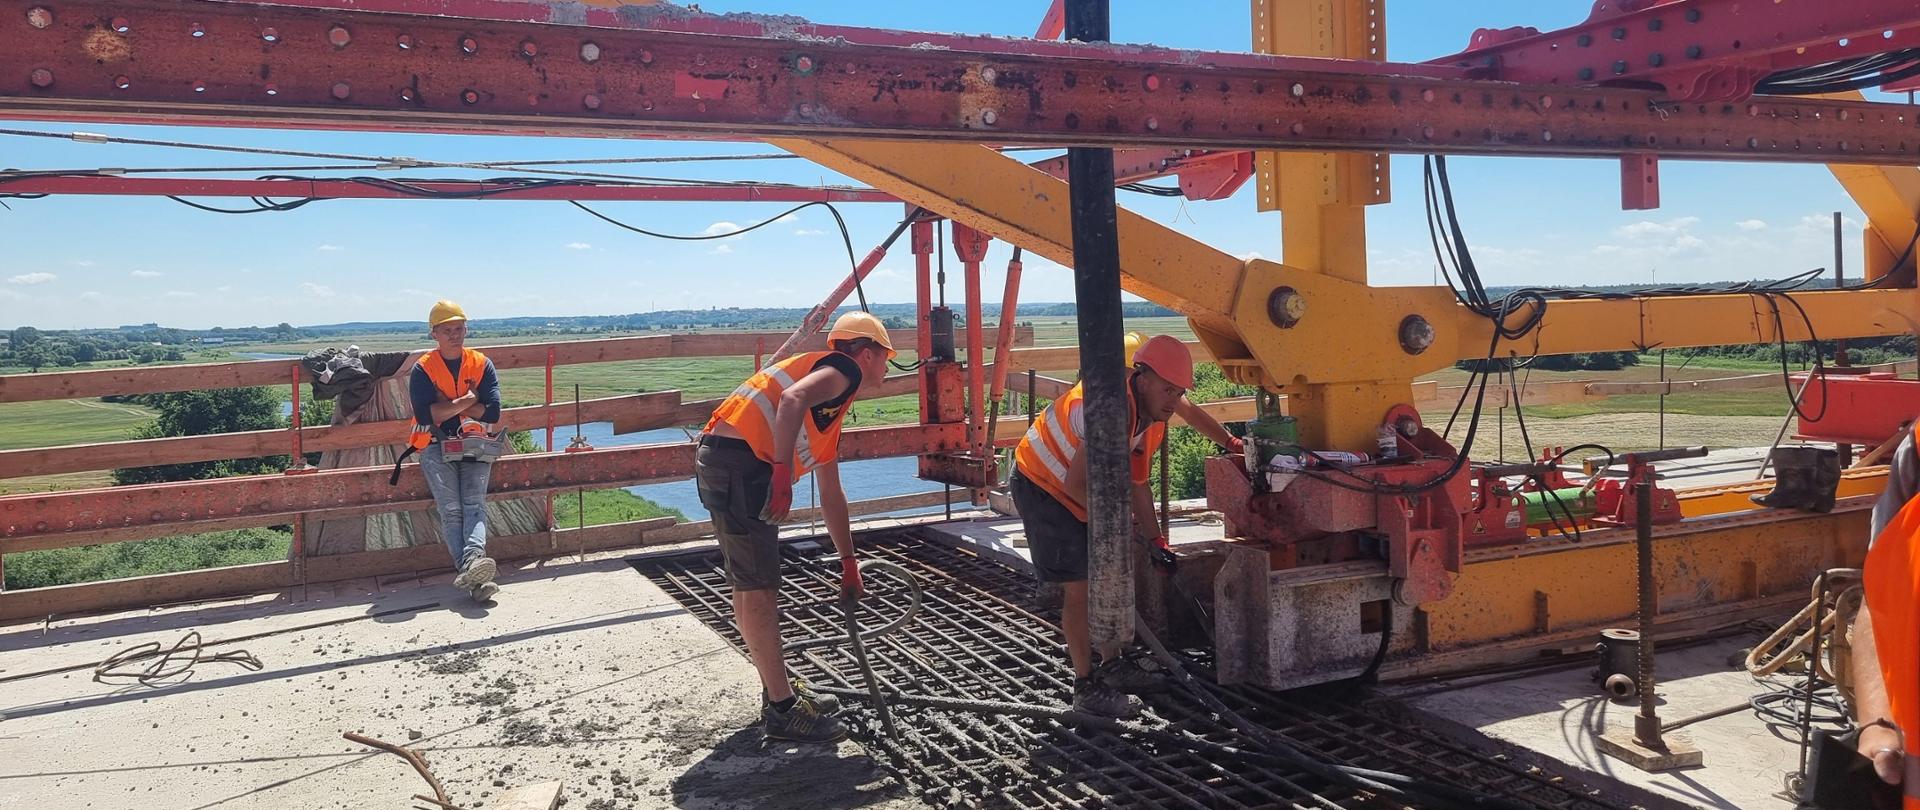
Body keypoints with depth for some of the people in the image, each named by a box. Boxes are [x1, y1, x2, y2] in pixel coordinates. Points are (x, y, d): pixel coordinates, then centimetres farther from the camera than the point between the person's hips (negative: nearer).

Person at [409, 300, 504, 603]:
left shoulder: (481, 364, 9)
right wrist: (467, 401, -8)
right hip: (436, 445, -1)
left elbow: (493, 412, -3)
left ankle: (472, 559, -43)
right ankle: (475, 577, -34)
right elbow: (424, 413, -11)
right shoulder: (423, 369, 5)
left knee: (474, 504, -22)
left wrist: (447, 405, -4)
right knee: (451, 509, -20)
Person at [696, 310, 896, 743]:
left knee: (751, 586, 17)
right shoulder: (843, 369, 0)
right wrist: (782, 470, -28)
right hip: (739, 465, -10)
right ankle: (782, 709, 2)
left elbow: (830, 494, 34)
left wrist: (848, 561, 38)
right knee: (756, 588, -5)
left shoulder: (830, 411, 27)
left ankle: (778, 691, 29)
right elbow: (792, 399, -23)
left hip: (724, 462, 10)